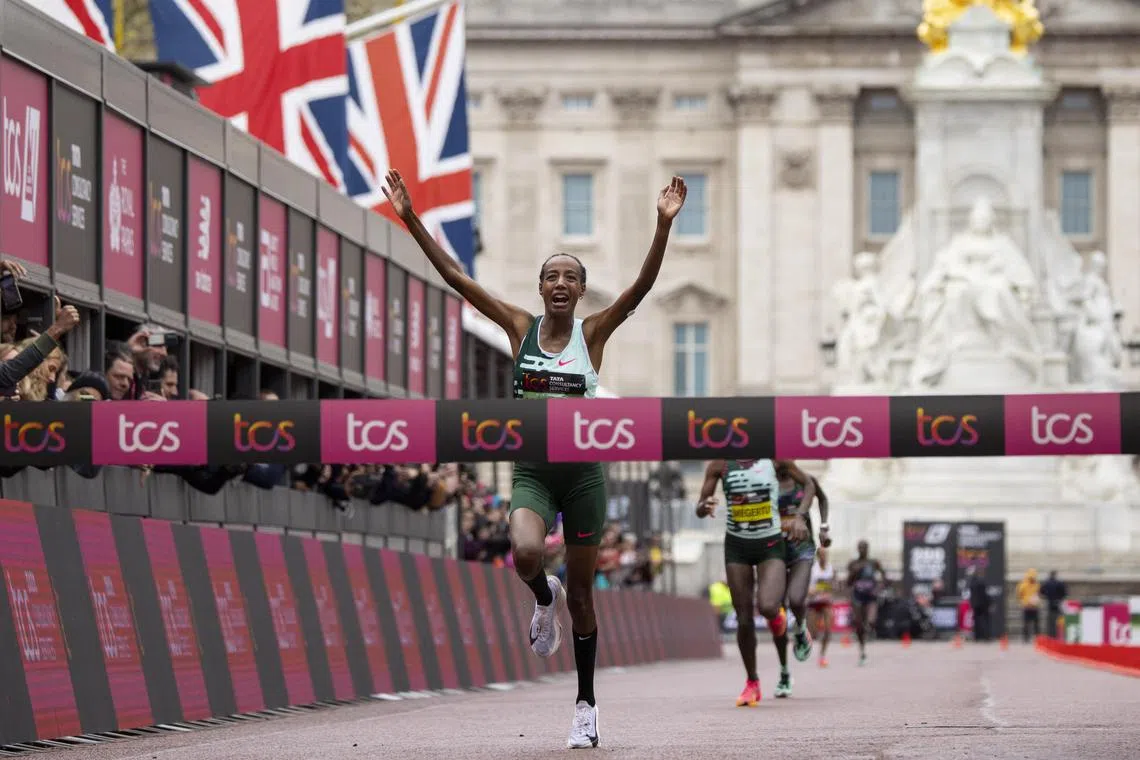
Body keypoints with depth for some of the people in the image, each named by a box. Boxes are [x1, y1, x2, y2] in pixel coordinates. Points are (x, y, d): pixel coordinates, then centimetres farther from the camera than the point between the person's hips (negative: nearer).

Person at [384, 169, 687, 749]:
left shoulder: (593, 333, -2)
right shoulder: (521, 328, 1)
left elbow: (642, 286, -15)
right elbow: (455, 277, -3)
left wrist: (664, 225, -29)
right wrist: (410, 220, -9)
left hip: (583, 473, 0)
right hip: (532, 472, 0)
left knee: (581, 593, 7)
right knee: (525, 553, -31)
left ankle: (586, 704, 21)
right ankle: (544, 600, 6)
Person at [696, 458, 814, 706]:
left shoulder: (774, 458, -8)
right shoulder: (720, 464, -6)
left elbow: (808, 484, 6)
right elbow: (699, 509, -2)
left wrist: (800, 517, -9)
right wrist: (705, 507, -26)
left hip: (771, 545, -2)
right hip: (737, 546, 2)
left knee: (767, 607, -25)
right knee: (744, 619, 1)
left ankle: (778, 616, 15)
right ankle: (751, 683, 18)